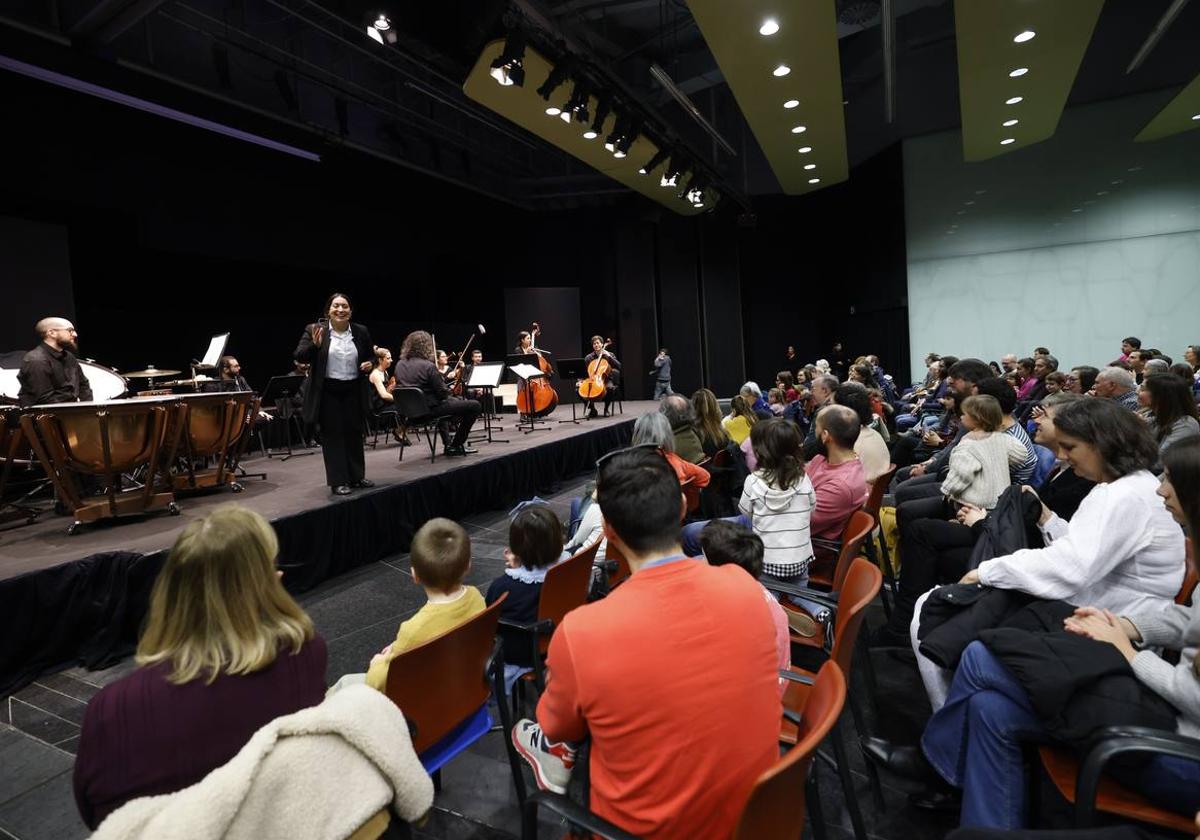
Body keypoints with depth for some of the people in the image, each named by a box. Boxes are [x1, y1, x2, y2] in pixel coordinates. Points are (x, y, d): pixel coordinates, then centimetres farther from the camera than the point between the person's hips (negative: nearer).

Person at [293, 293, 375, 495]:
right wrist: (315, 345, -26)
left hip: (354, 390, 3)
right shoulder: (314, 330, -5)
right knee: (332, 435, 2)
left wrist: (370, 363, -6)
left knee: (354, 433, 12)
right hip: (327, 392, -3)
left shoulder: (361, 332, 4)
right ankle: (338, 482, 8)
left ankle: (357, 476, 25)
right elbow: (299, 357, -9)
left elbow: (371, 356, 16)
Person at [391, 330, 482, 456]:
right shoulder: (428, 366, -19)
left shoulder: (399, 365, 3)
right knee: (475, 406, -1)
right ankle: (456, 446, 7)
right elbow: (443, 393, -15)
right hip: (430, 409, -8)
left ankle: (448, 444, 37)